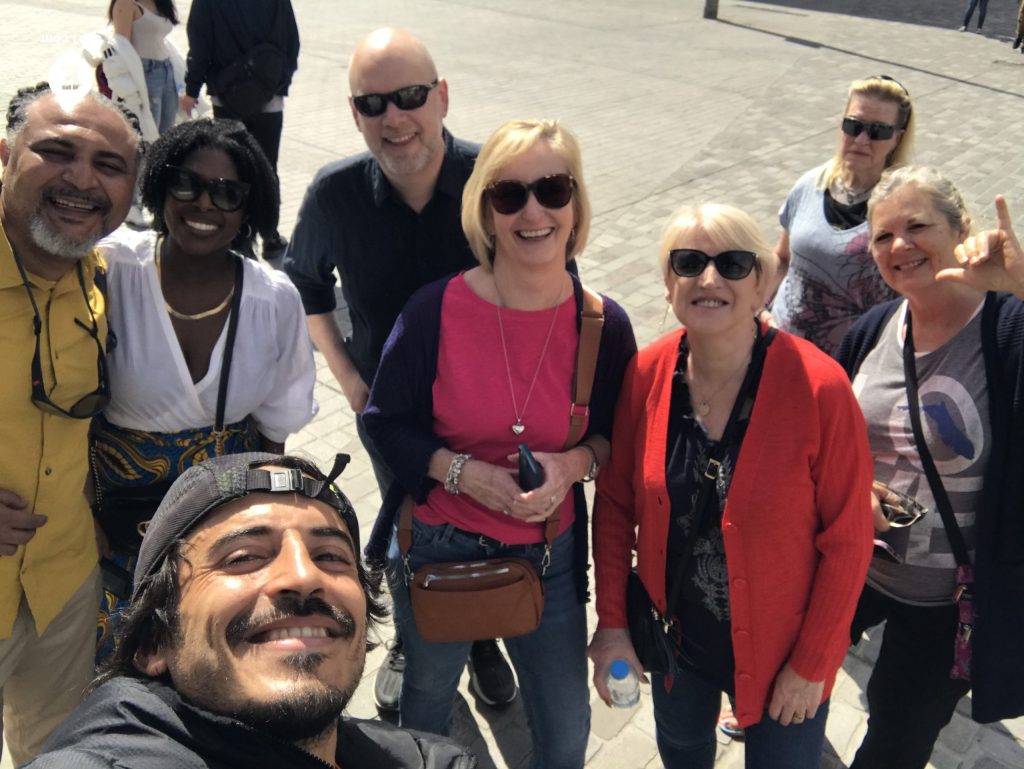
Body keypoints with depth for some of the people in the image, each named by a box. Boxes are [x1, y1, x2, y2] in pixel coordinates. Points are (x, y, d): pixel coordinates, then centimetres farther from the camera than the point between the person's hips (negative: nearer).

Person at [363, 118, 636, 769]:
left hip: (548, 556, 1)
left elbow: (620, 434, 2)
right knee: (428, 693, 26)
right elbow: (385, 421, -6)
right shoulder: (436, 310, -16)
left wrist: (573, 463, -19)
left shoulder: (605, 325, -11)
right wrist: (462, 471, -21)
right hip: (436, 548, -1)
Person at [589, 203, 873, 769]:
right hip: (674, 637, 4)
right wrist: (611, 622, -5)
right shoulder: (646, 374, -13)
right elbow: (615, 503, -3)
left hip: (780, 648, -3)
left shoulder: (819, 387, -23)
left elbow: (846, 538, -16)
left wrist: (812, 663, -12)